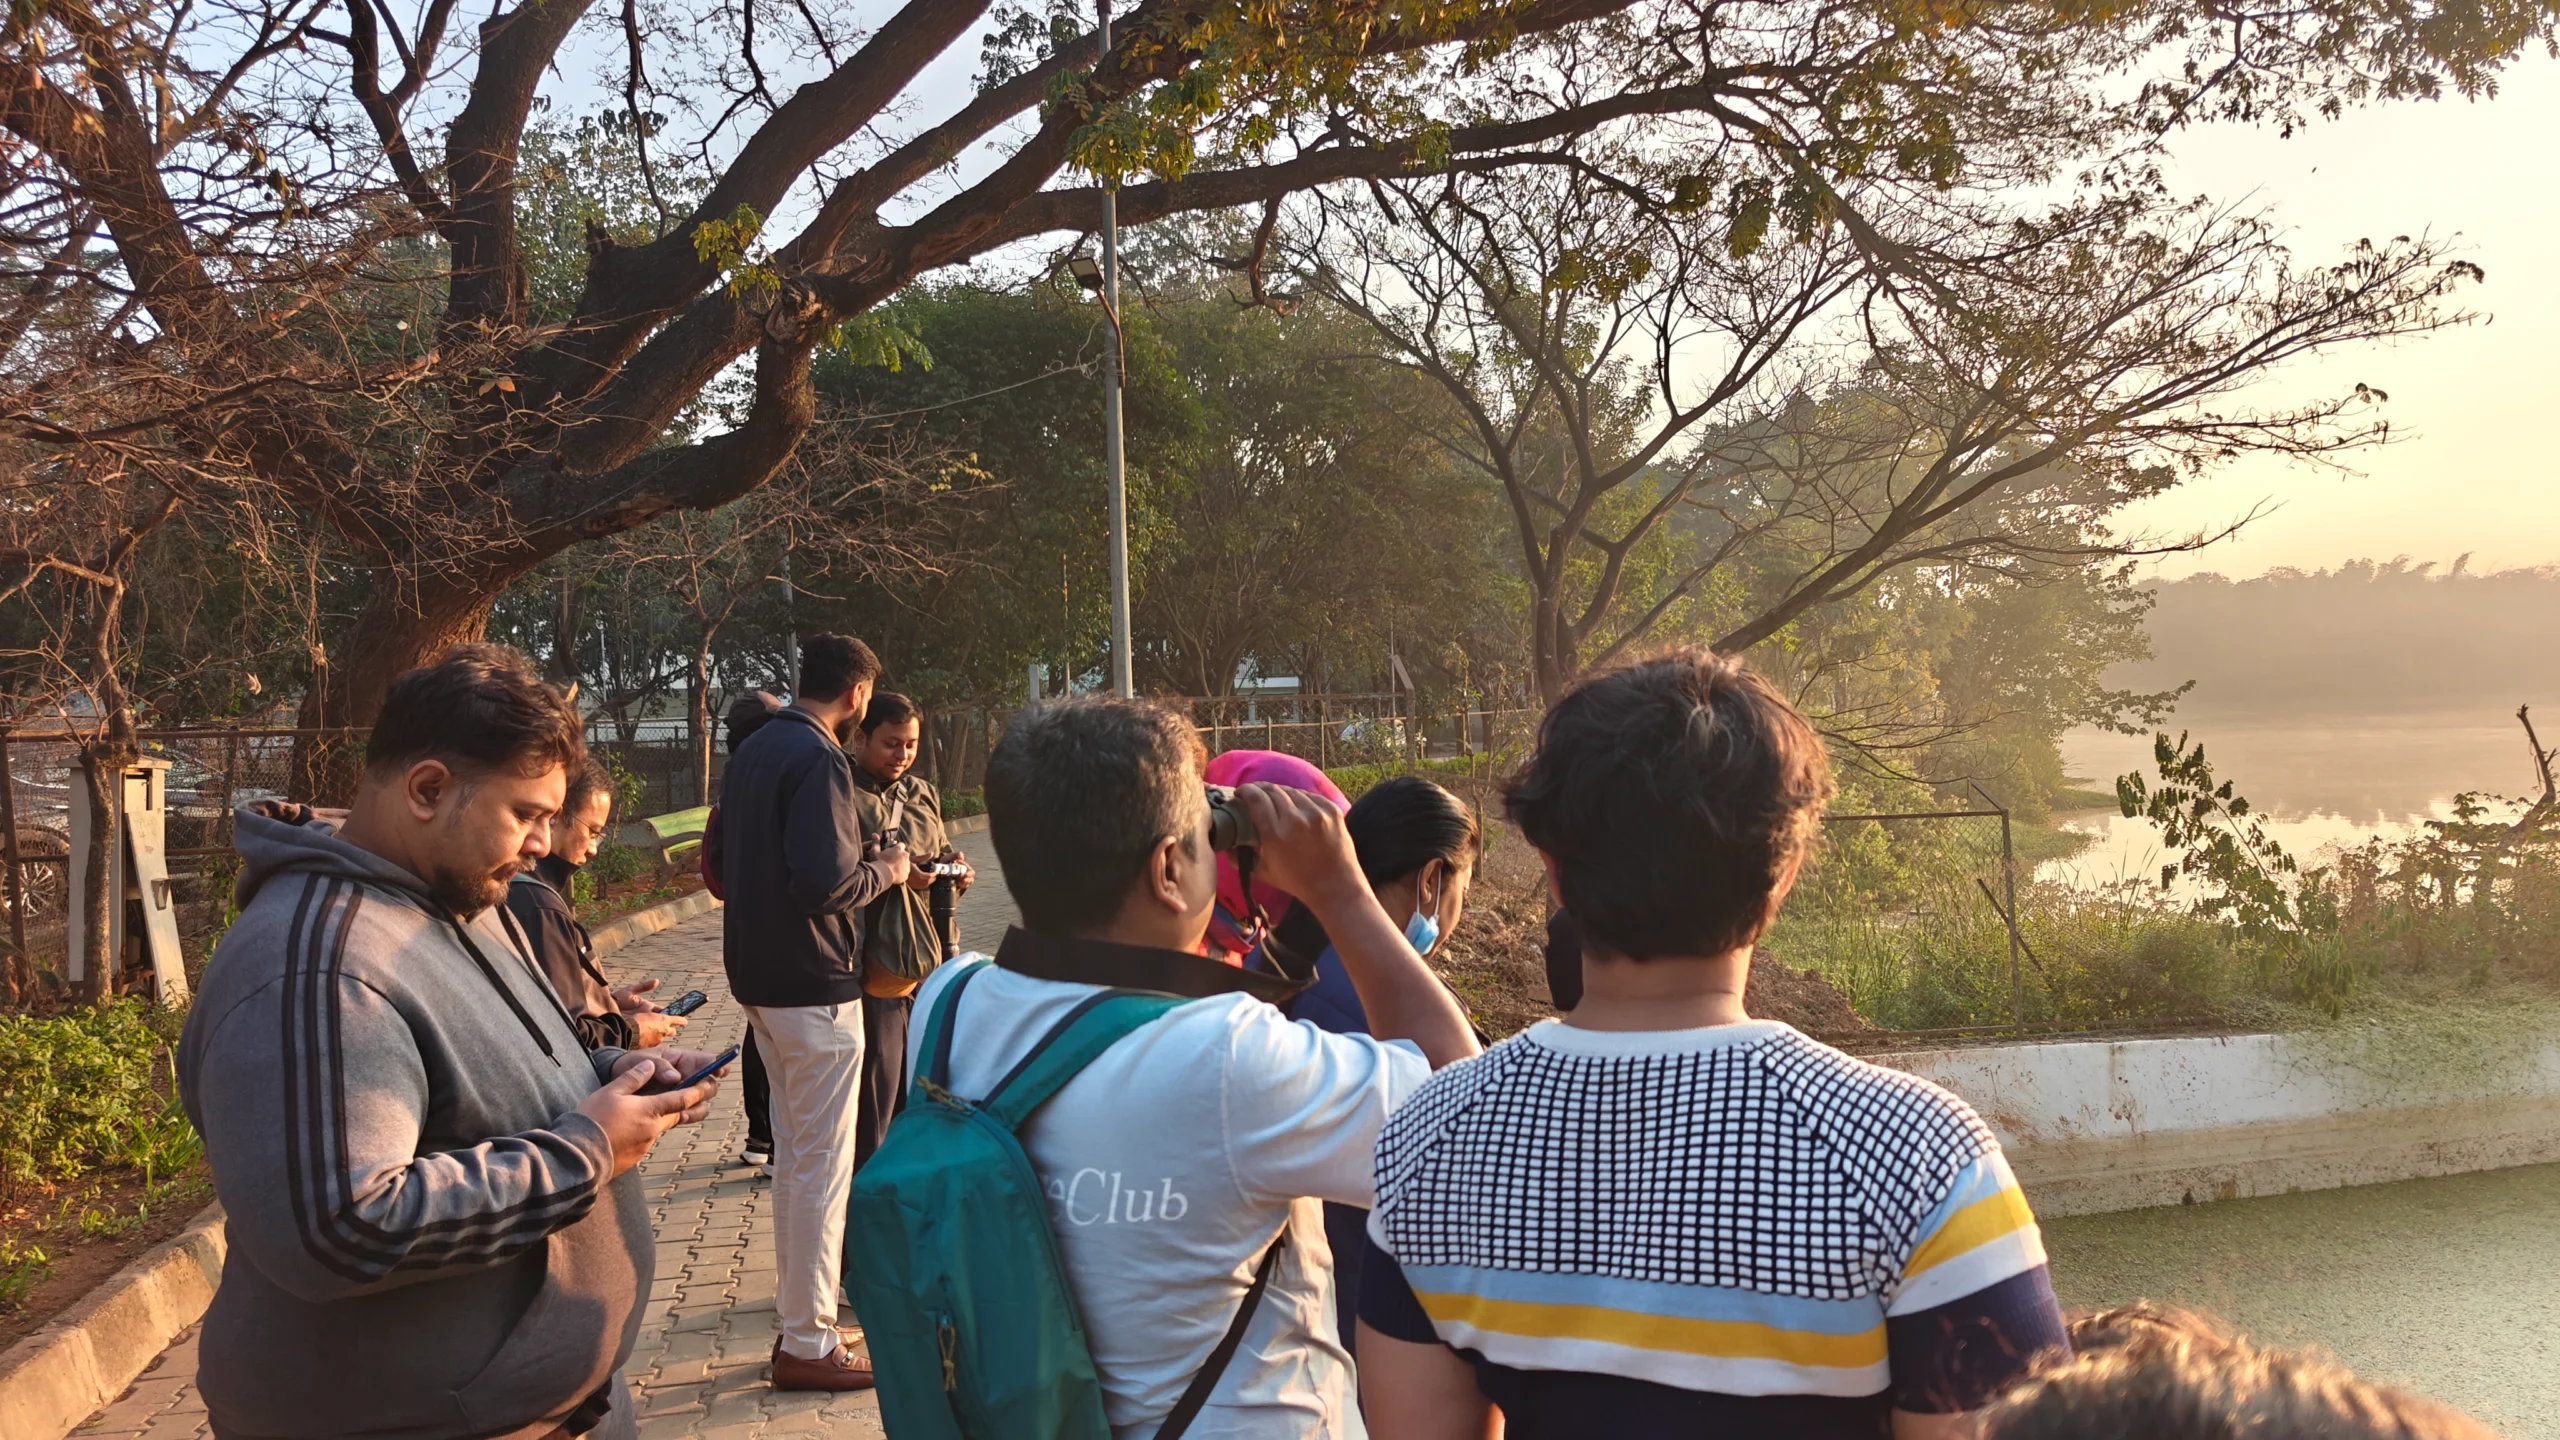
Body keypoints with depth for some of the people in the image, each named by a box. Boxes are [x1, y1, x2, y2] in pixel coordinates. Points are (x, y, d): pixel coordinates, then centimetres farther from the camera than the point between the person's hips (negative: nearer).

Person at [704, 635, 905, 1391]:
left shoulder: (752, 750, 11)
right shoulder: (819, 759, -19)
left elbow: (720, 850, 20)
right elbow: (828, 882, -27)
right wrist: (885, 869, -9)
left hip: (759, 978, 10)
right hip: (814, 986, -10)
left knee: (793, 1150, 19)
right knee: (822, 1162, -1)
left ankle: (795, 1311, 29)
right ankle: (808, 1344, 7)